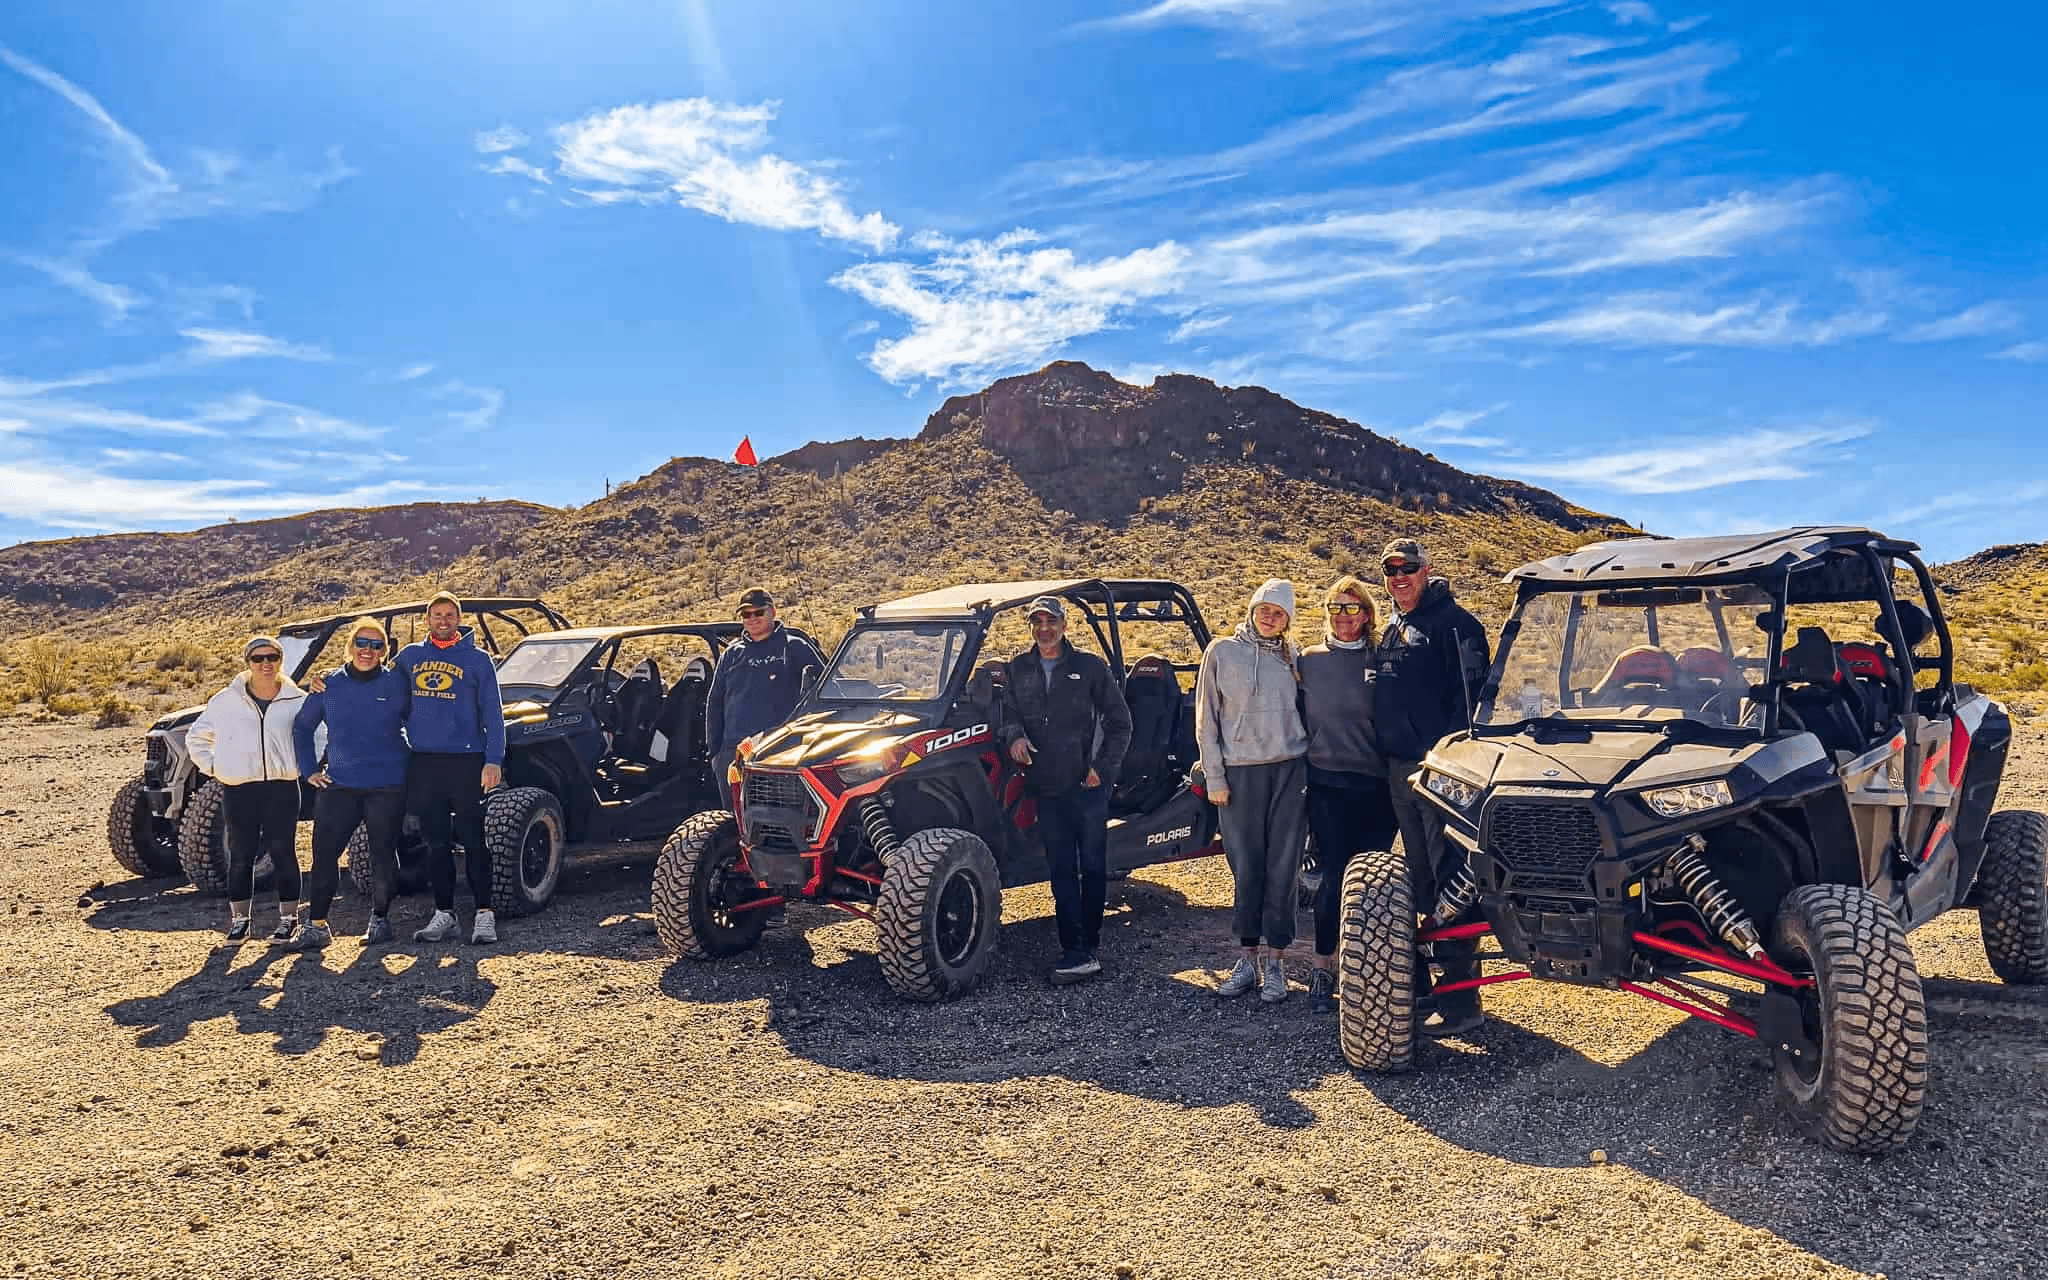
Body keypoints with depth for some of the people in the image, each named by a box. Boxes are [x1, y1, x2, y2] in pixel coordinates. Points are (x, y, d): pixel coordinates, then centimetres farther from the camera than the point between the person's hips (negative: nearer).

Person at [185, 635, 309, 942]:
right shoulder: (226, 701, 5)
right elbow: (196, 737, 16)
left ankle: (288, 917, 12)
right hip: (239, 789, 1)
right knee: (240, 855, 7)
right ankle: (239, 918, 19)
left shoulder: (297, 701, 3)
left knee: (283, 852, 2)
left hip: (282, 788, -1)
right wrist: (213, 768, 6)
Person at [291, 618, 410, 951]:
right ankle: (315, 924, 6)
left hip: (387, 786, -2)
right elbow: (301, 727, 16)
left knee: (383, 854, 5)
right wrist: (309, 769, 10)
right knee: (324, 852, -2)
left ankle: (380, 919, 19)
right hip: (339, 784, 2)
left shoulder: (396, 683, 0)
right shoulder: (329, 684, 5)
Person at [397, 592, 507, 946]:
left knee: (472, 840, -3)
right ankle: (444, 914, 17)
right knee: (435, 843, 8)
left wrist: (493, 760, -8)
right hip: (423, 763, 4)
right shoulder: (410, 656, 12)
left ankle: (485, 913, 3)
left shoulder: (478, 659, 2)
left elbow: (493, 715, 0)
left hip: (466, 761, -3)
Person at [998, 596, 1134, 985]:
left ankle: (1088, 948, 12)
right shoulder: (1018, 670, 11)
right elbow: (1008, 713, 15)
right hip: (1046, 787, 3)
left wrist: (1103, 767, -5)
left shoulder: (1090, 667, 1)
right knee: (1062, 872, 4)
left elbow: (1119, 723, 4)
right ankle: (1075, 953, 7)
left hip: (1088, 785, -3)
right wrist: (1014, 735, -8)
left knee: (1093, 868, 3)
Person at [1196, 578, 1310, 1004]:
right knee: (1246, 869, 3)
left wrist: (1310, 770, 3)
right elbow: (1206, 719, 3)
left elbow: (1306, 713, 13)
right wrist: (1214, 777, -2)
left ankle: (1276, 961, 9)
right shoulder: (1222, 652, 4)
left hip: (1289, 771, 1)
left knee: (1282, 869, 1)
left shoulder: (1292, 657, 10)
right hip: (1239, 772, -1)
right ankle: (1248, 958, 14)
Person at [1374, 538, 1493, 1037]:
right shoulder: (1391, 630, 17)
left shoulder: (1452, 622, -9)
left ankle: (1461, 1000, -4)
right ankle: (1421, 976, 27)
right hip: (1399, 769, 9)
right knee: (1420, 877, 16)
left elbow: (1471, 695, -16)